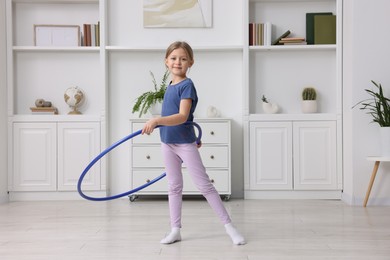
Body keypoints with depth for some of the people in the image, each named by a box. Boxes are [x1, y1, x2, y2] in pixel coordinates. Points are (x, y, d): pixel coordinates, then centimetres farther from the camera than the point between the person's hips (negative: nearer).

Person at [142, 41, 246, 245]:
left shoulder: (187, 85, -15)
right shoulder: (170, 86, 8)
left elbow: (182, 117, -27)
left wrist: (156, 120, -39)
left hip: (185, 143, -7)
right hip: (168, 143, 7)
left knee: (205, 185, -3)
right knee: (174, 187, 12)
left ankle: (229, 226, 6)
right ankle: (175, 230, 21)